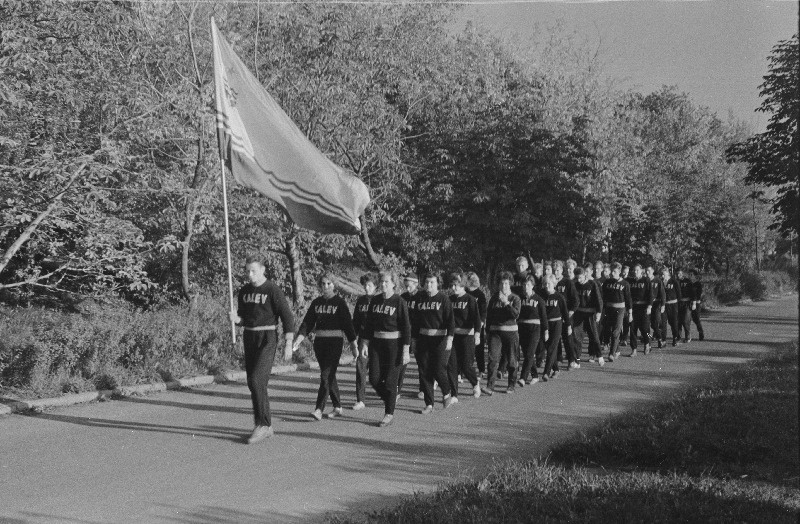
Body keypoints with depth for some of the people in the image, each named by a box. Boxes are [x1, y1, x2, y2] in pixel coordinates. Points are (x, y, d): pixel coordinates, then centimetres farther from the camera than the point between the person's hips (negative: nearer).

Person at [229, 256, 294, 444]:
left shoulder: (273, 290, -10)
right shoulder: (244, 291, 10)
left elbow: (287, 316, -11)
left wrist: (289, 344, -16)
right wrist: (236, 318, -7)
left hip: (267, 339, -7)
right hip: (249, 338, 7)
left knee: (257, 380, -18)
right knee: (254, 384, 7)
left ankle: (262, 425, -12)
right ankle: (267, 427, 16)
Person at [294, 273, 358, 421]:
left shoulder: (339, 302, -3)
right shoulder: (316, 303, 10)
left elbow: (347, 324, -3)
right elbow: (307, 322, 7)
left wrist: (353, 345, -4)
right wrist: (299, 339, -6)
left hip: (334, 342, -5)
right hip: (319, 342, 5)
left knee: (326, 375, -13)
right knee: (329, 375, 11)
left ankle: (319, 409, -18)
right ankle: (337, 407, 21)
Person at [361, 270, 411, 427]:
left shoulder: (400, 302, -9)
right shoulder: (375, 300, 6)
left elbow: (406, 327, -9)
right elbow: (368, 323, 11)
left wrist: (406, 351, -12)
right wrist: (365, 344, 5)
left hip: (394, 344, -5)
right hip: (376, 343, 5)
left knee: (390, 380, -2)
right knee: (374, 379, 1)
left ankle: (389, 414, 10)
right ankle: (390, 399, 27)